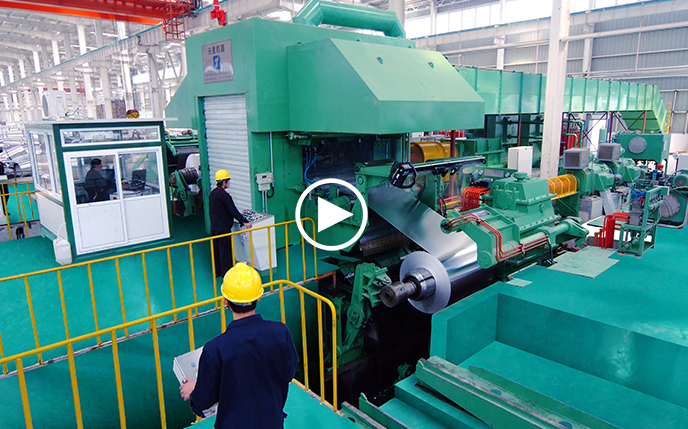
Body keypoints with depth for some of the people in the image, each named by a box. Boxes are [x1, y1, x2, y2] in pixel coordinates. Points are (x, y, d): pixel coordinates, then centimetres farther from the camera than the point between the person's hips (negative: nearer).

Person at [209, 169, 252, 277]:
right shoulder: (223, 195, -21)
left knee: (216, 249, 17)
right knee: (225, 251, -1)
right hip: (223, 228, -9)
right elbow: (233, 210, -21)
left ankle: (217, 271, 28)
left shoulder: (212, 193, 8)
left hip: (214, 227, 9)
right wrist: (244, 222, -16)